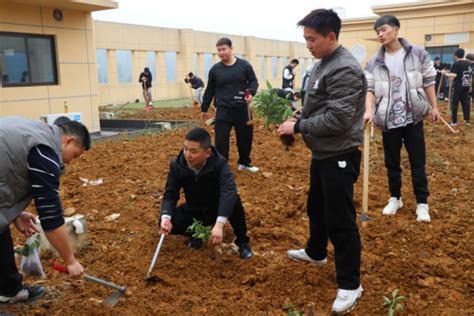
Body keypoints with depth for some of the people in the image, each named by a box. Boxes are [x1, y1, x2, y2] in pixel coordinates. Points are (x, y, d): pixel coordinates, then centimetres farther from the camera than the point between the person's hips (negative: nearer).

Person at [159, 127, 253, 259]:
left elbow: (229, 192, -44)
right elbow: (170, 195, -15)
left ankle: (242, 242, -11)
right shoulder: (177, 166, -18)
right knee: (169, 223, -23)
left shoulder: (219, 163, -29)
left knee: (234, 202, -36)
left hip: (217, 208, -3)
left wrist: (219, 224, -57)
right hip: (193, 210, 3)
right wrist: (166, 217, -37)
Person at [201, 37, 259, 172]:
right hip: (223, 111, 0)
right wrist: (204, 108, 14)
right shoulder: (215, 69, 3)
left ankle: (244, 163, 34)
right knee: (221, 141, -3)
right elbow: (210, 90, 11)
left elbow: (253, 81, 6)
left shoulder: (244, 65, 0)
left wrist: (251, 93, -16)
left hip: (242, 110, 1)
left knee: (245, 138, 12)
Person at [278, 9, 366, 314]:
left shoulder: (344, 69, -22)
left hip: (339, 156, -10)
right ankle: (315, 252, 47)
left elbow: (337, 119, -27)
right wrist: (300, 118, 4)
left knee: (340, 219, -3)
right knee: (316, 207, 25)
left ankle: (350, 285, 11)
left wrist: (298, 126, -18)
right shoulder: (323, 63, 9)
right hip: (323, 153, 10)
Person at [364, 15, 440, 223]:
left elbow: (428, 81, 4)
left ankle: (422, 203, 16)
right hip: (388, 119, 2)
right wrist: (369, 110, -22)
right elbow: (370, 88, -5)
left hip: (413, 117, -1)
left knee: (418, 162, 4)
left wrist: (434, 107, 4)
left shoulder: (417, 54, -2)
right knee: (392, 162, 12)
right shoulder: (374, 63, 1)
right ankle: (395, 198, 29)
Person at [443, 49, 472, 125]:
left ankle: (454, 121, 2)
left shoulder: (456, 64, -12)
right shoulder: (469, 63, 9)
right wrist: (470, 85, 23)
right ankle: (468, 120, 12)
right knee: (466, 103, 10)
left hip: (458, 87, -6)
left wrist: (446, 73, -7)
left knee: (454, 103, 1)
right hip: (466, 86, 6)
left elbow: (454, 75, -21)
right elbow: (470, 76, 14)